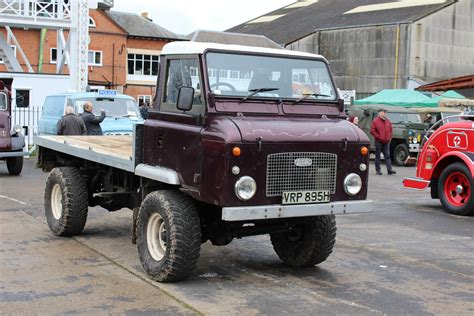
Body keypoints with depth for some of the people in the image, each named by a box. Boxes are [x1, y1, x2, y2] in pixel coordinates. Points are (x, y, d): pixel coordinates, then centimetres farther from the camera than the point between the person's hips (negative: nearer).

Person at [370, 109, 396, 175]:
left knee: (387, 155, 1)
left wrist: (389, 138, 8)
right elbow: (372, 131, -8)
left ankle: (389, 170, -2)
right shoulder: (376, 121, -5)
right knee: (378, 156, 2)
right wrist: (378, 137, -13)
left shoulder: (388, 121, 11)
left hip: (386, 142, 4)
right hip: (378, 142, -4)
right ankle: (378, 170, 7)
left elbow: (390, 130, 19)